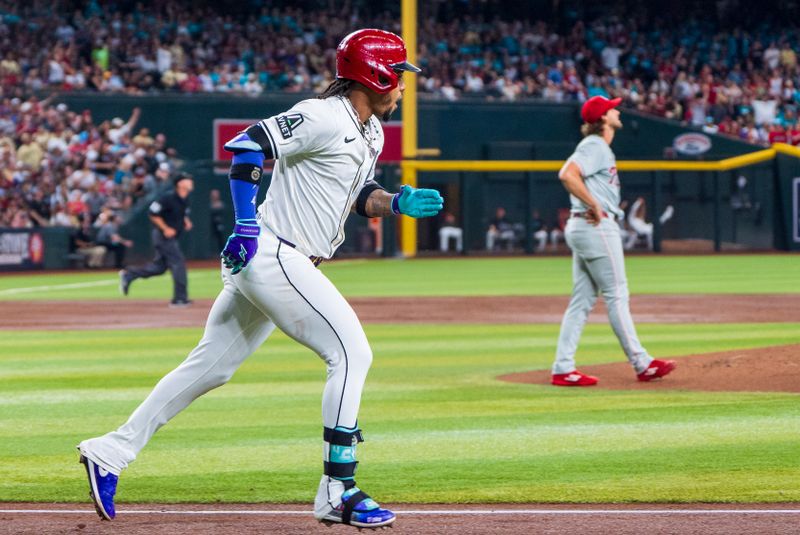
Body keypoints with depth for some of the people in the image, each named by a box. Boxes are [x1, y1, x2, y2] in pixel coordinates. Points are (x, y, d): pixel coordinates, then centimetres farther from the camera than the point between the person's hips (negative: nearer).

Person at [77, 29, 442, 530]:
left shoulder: (371, 132, 15)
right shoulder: (324, 118, -16)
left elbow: (359, 196, 23)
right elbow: (247, 145, -19)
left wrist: (399, 202, 3)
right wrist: (246, 223, -24)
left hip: (271, 262, 10)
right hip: (271, 254, -10)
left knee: (212, 365, 13)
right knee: (351, 353, -12)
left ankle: (111, 452, 18)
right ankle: (337, 493, -10)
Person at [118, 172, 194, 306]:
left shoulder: (185, 200, 10)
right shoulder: (168, 198, -17)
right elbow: (153, 214, -17)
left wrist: (186, 221, 6)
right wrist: (166, 229, -21)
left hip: (171, 237, 9)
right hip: (163, 235, -9)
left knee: (160, 266, 12)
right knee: (178, 262, -11)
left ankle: (128, 274, 21)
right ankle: (180, 298, -8)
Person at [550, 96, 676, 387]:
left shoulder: (599, 147, 19)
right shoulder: (595, 146, -12)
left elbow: (568, 174, 27)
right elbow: (568, 175, -25)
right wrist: (594, 206, -21)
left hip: (582, 228, 10)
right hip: (597, 227, -10)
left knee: (582, 301, 7)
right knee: (616, 295, -5)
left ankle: (563, 369, 4)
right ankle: (642, 364, -1)